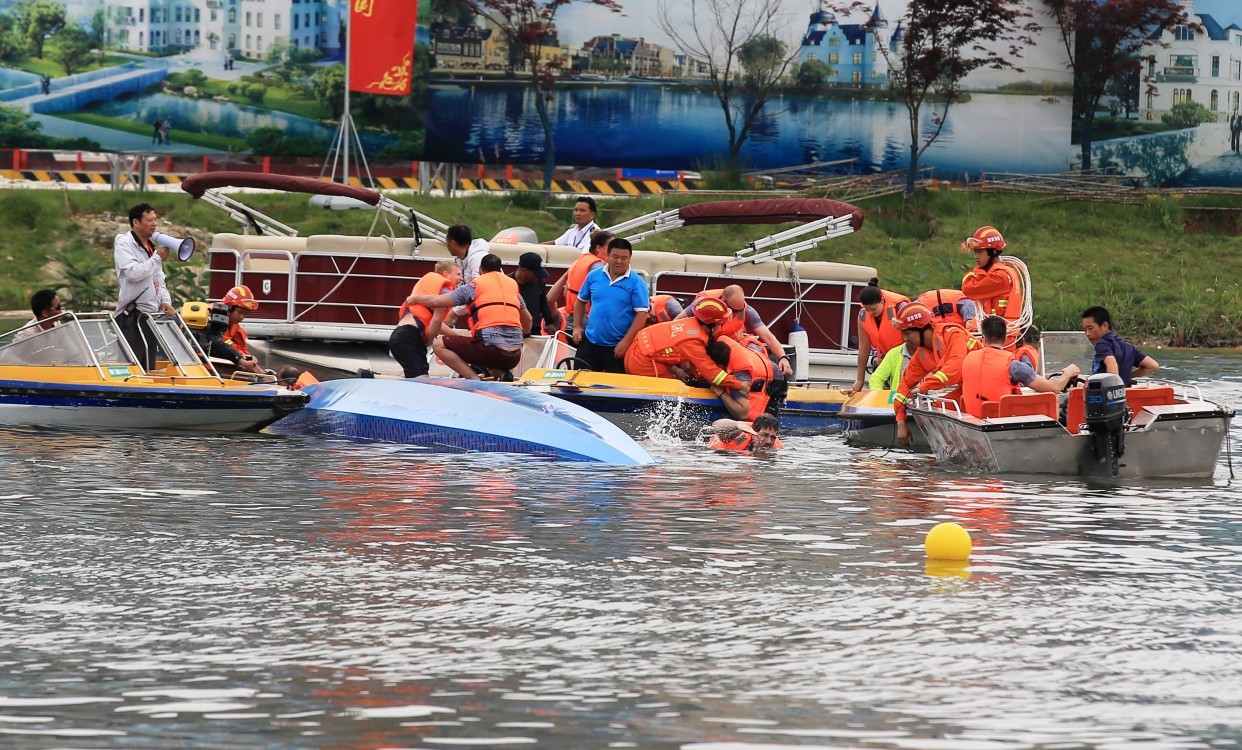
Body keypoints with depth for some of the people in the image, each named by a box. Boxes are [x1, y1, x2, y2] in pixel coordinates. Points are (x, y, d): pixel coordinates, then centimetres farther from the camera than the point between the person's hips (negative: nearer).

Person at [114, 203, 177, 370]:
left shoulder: (151, 247, 20)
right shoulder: (124, 245, -6)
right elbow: (133, 273, -20)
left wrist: (165, 301, 6)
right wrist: (158, 258, -12)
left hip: (151, 315, 9)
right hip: (132, 317, -9)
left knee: (148, 366, 9)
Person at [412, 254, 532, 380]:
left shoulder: (475, 286, 7)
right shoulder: (513, 285, 21)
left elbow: (436, 301, 5)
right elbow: (527, 320, 31)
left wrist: (416, 298, 24)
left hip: (490, 347, -6)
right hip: (515, 355, 6)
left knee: (439, 345, 5)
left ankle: (474, 379, -9)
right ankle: (501, 374, 5)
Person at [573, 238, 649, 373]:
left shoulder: (636, 283, -8)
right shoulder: (594, 276, 4)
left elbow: (642, 314, -12)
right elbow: (581, 301, 16)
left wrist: (626, 341, -17)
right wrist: (577, 327, 6)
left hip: (618, 347, -3)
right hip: (590, 342, 3)